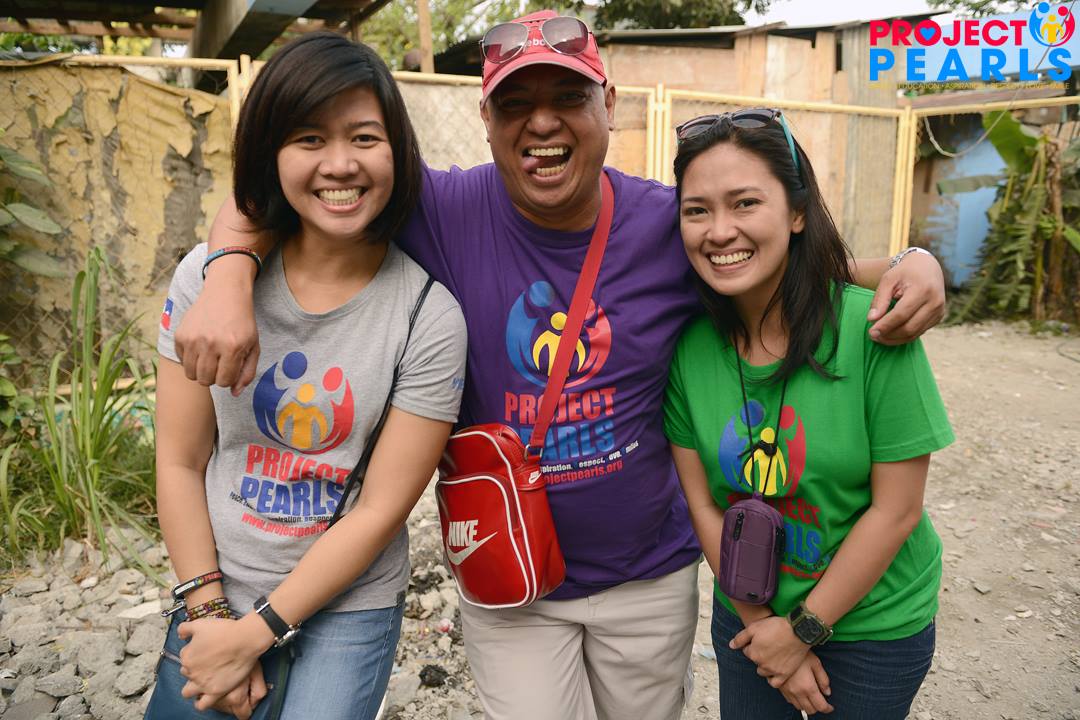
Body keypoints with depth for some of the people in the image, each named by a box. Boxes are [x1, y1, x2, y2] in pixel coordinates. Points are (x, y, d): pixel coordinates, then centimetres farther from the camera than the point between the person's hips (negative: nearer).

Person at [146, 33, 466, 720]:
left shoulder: (429, 316, -18)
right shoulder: (207, 275, -10)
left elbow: (381, 509, -14)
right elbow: (180, 462, -4)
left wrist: (255, 634, -11)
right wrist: (208, 609, -4)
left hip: (348, 611, -2)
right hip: (214, 595, 3)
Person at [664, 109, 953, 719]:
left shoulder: (871, 328, -22)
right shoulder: (687, 341, -13)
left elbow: (897, 510, -18)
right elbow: (703, 502, -8)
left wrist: (805, 628, -12)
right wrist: (762, 623, -8)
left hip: (874, 620, -2)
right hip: (747, 614, 3)